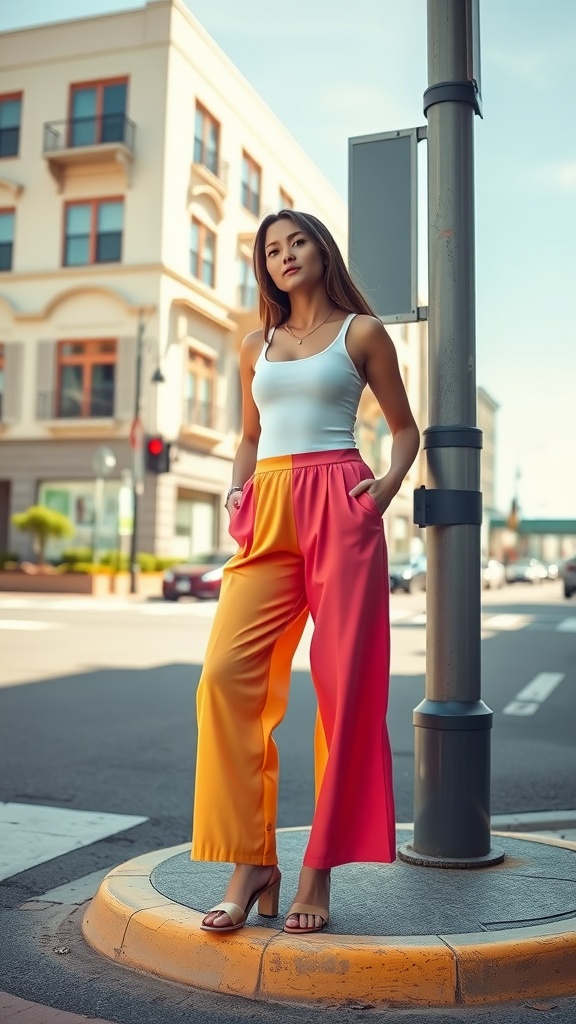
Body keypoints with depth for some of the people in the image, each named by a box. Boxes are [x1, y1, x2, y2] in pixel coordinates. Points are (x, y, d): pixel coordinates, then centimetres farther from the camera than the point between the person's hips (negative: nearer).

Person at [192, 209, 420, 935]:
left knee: (344, 682, -6)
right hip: (267, 514, 4)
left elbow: (404, 427, 13)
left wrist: (388, 485, -6)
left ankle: (320, 870, 4)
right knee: (227, 671, -13)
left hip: (339, 508, -3)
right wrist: (236, 492, 8)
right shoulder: (256, 346, 20)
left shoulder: (361, 332, 10)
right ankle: (251, 862, -5)